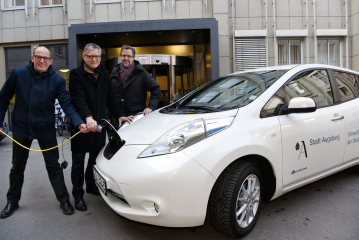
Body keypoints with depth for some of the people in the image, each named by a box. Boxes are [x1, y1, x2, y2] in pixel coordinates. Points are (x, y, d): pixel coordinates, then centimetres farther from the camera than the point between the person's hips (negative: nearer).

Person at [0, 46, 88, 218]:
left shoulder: (57, 80, -7)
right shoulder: (18, 73, -6)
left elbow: (66, 104, -13)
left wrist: (79, 123, -27)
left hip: (46, 130, -1)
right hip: (21, 128, 1)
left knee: (53, 166, 7)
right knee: (17, 167, 16)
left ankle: (64, 200, 18)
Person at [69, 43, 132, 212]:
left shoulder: (104, 75, 11)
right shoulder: (76, 74, -7)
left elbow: (109, 99, 14)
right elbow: (78, 98, -20)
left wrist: (119, 115, 4)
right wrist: (88, 117, -35)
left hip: (99, 124, 5)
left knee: (95, 158, 17)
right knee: (78, 162, 5)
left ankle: (91, 186, 37)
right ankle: (78, 195, 17)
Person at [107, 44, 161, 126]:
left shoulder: (142, 73, 1)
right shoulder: (115, 73, 13)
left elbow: (156, 89, 1)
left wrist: (151, 107, -11)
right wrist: (108, 117, 9)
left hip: (137, 118, -4)